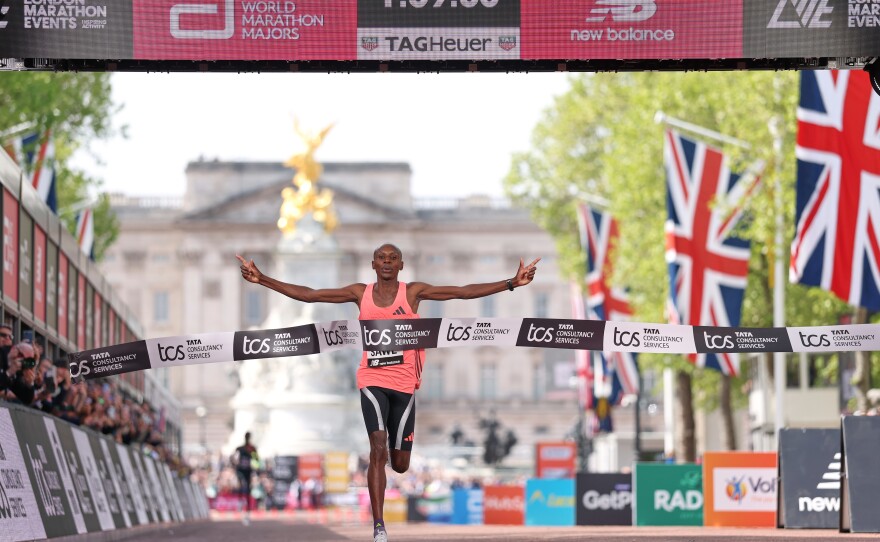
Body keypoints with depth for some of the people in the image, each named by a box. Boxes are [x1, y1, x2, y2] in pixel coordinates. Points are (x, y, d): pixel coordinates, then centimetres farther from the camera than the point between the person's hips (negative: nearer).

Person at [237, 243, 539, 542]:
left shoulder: (413, 293, 0)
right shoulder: (361, 294, 3)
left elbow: (464, 292, -6)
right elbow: (308, 295, 2)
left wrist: (511, 283, -15)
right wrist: (263, 280, -4)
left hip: (404, 383, 1)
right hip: (372, 381, 0)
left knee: (400, 464, 5)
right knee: (378, 448, -19)